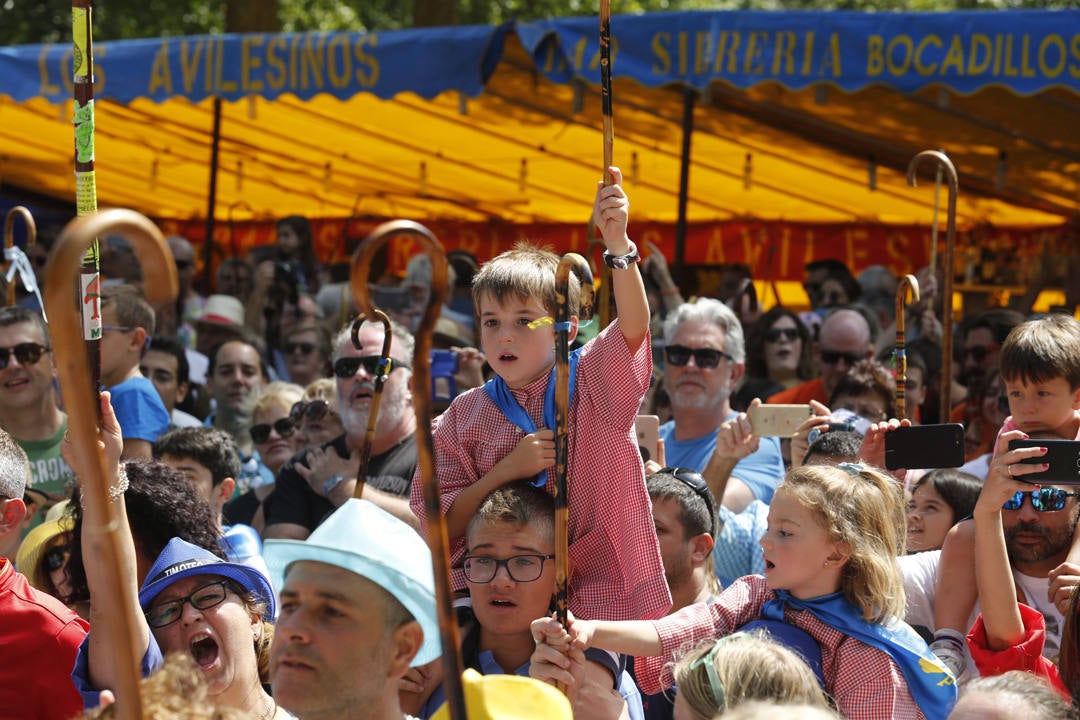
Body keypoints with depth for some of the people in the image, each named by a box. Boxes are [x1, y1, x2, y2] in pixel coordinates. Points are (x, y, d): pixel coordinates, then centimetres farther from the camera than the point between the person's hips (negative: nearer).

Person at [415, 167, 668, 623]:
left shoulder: (591, 385, 1)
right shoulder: (464, 418, 7)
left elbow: (633, 327, -20)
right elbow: (437, 524, 4)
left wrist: (618, 245, -36)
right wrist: (507, 470, -10)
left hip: (598, 596, -1)